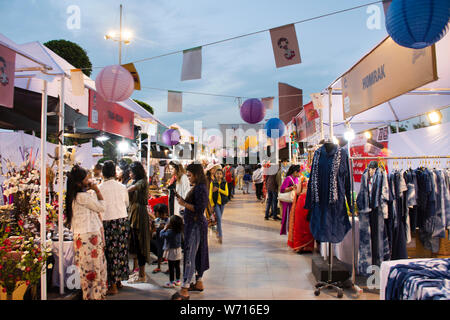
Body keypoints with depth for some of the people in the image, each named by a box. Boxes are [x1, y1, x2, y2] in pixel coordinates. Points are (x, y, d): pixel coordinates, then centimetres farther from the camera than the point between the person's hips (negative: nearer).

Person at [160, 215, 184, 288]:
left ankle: (171, 282, 7)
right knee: (177, 266, 15)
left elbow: (161, 235, -13)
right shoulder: (179, 231, -1)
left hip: (171, 251, -7)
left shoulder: (169, 232, -23)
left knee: (171, 267, 1)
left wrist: (164, 228, -2)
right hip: (178, 250, 7)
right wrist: (167, 229, 6)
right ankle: (177, 280, 26)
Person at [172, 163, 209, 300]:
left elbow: (199, 209, -23)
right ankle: (199, 283, 30)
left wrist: (184, 204, -17)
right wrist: (183, 201, 5)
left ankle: (184, 291, -6)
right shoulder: (197, 187, 13)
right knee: (197, 253, 17)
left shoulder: (201, 189, -17)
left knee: (189, 255, -9)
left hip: (196, 225, -10)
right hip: (194, 224, 10)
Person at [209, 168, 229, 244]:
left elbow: (226, 193, -8)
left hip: (222, 202, 3)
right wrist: (212, 204, -8)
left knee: (219, 218, 14)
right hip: (215, 202, -3)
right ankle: (220, 236, -9)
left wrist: (218, 189, -19)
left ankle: (218, 232, 33)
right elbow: (210, 194, -4)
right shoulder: (212, 183, -4)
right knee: (219, 218, -10)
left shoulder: (224, 183, 1)